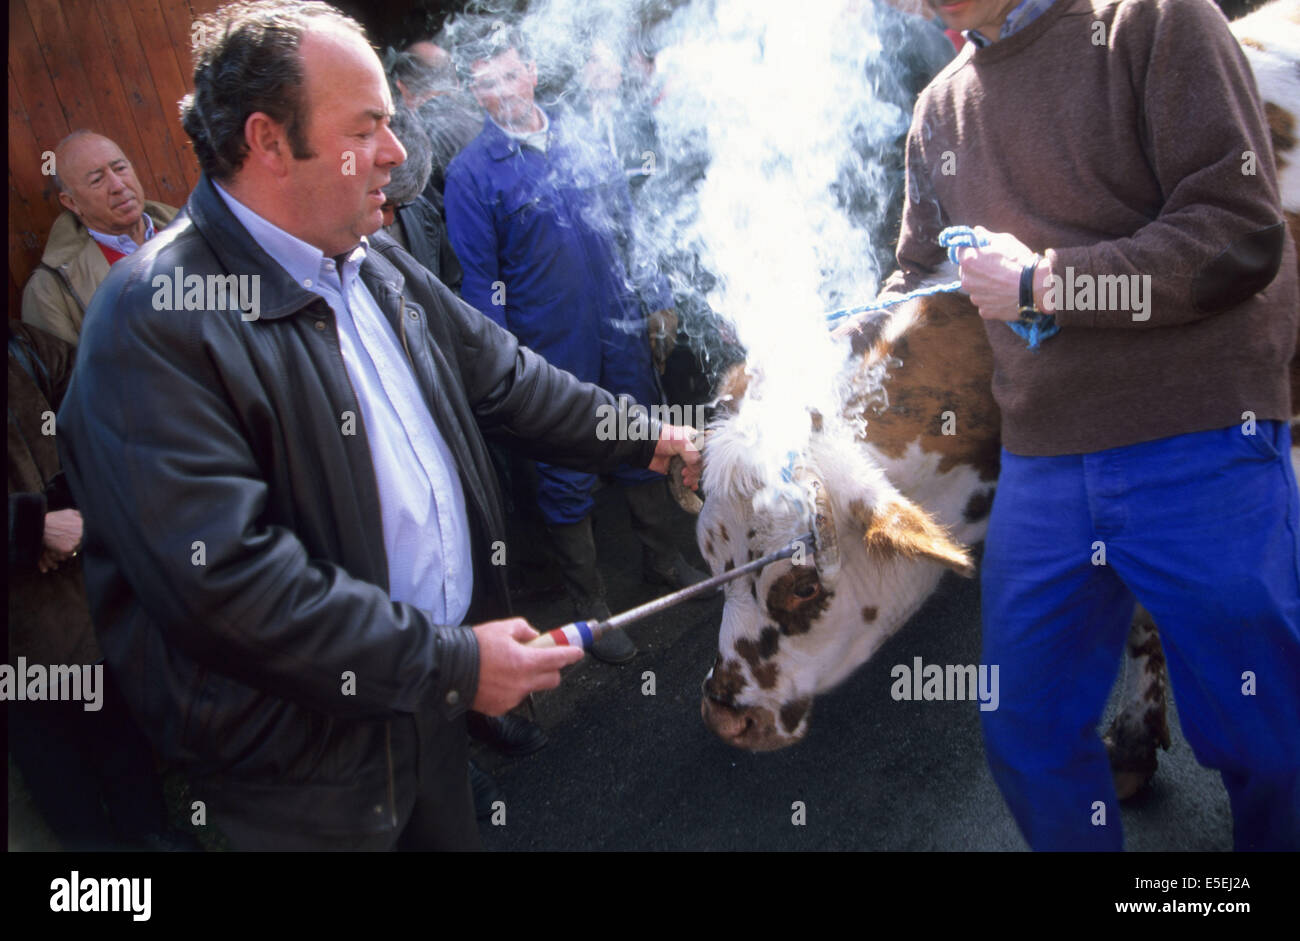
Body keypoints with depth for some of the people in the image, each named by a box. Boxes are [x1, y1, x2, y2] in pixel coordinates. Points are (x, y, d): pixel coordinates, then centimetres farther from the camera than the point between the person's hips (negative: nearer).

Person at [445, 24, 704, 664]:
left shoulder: (582, 143, 5)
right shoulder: (470, 172, -9)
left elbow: (629, 227, 13)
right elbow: (480, 279, -9)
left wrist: (657, 300, 12)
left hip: (622, 331, 5)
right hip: (552, 353, -4)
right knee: (566, 478, 6)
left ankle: (662, 561, 39)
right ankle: (588, 604, 22)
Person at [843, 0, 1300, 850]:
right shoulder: (941, 111, 13)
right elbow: (920, 282, 21)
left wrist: (1042, 282, -13)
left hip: (1203, 449, -5)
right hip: (1042, 466, 5)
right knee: (1027, 734, 11)